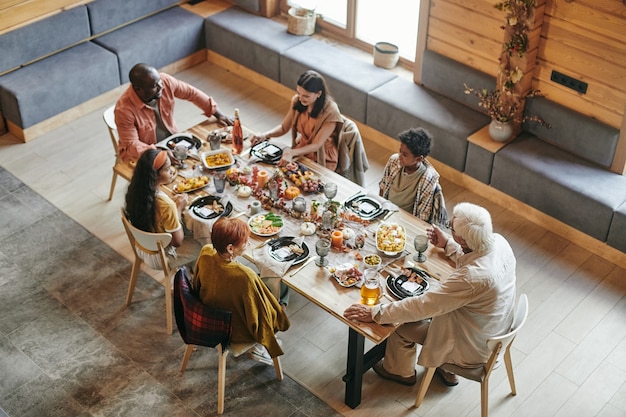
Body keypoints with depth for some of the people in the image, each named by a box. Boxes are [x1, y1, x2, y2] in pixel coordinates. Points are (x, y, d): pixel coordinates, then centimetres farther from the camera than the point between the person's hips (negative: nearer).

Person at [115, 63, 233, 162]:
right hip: (142, 154, -5)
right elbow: (131, 144, -23)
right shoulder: (124, 109, -29)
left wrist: (218, 114, -1)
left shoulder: (165, 81, -17)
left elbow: (191, 93, -2)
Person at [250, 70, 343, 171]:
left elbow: (316, 146, -24)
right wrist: (265, 135, -18)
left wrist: (291, 153, -39)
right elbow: (283, 128, 1)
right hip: (301, 150, 5)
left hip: (322, 161, -5)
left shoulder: (330, 112, -25)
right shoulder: (297, 101, -9)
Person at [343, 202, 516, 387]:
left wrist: (374, 313, -27)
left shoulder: (471, 277, -39)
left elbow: (423, 306, -33)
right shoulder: (498, 241, -16)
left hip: (472, 348, -7)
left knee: (401, 325, 7)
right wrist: (448, 245, 12)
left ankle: (400, 372, 38)